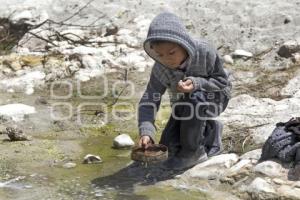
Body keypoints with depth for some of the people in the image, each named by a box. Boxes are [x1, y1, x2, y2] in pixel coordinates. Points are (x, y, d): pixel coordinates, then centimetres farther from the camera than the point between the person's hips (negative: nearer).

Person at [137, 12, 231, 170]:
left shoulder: (205, 52, -31)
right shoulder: (160, 69, -21)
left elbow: (222, 80, -20)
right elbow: (149, 99, -22)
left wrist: (197, 83, -39)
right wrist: (146, 132, -37)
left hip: (215, 97, -4)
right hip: (183, 104, 4)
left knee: (194, 99, -38)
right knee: (169, 145, -5)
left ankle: (193, 151, -19)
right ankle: (209, 132, 20)